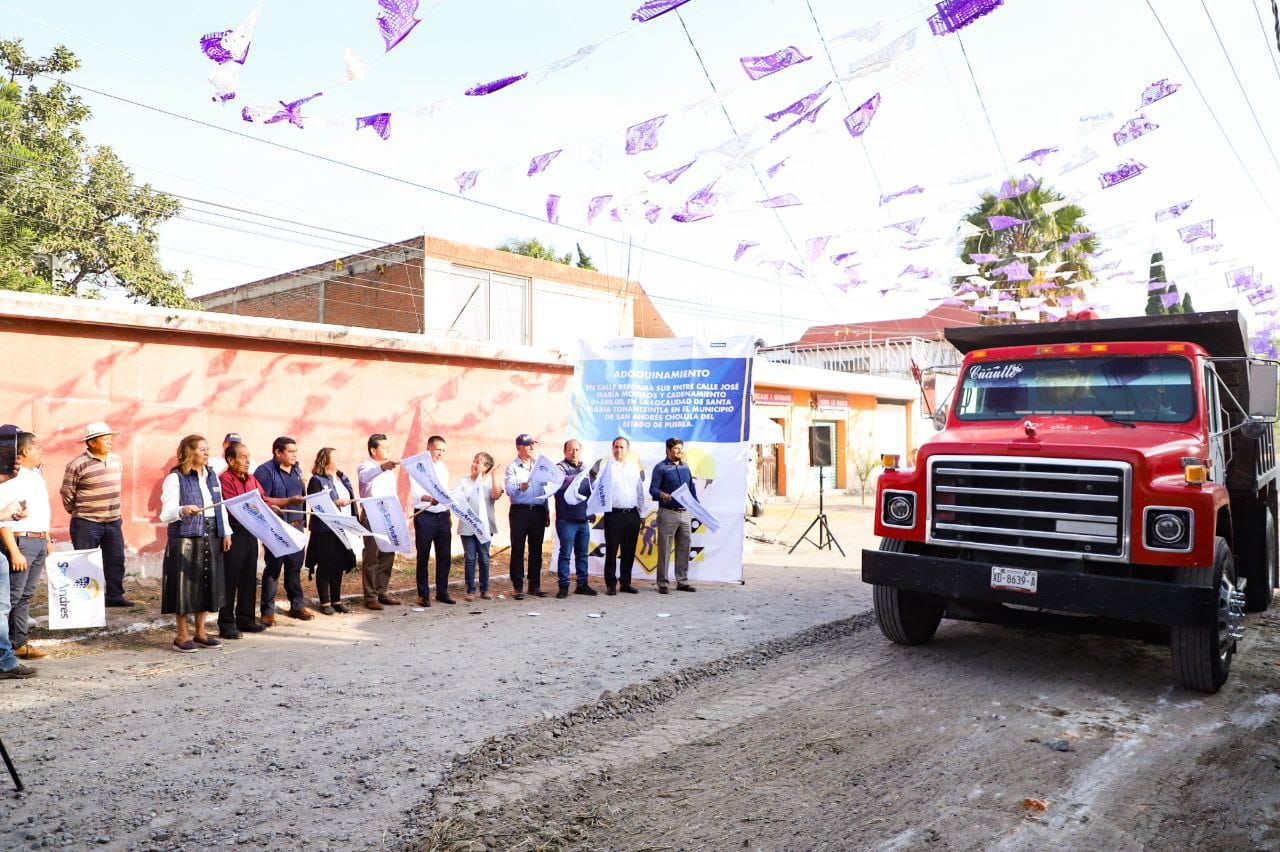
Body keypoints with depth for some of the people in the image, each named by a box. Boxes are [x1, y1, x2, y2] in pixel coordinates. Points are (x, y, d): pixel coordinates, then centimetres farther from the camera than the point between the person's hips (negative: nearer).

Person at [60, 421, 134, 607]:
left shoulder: (116, 460, 7)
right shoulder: (77, 465, -13)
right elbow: (66, 493, -5)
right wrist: (78, 513, 5)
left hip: (113, 521, 6)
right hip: (86, 524, -6)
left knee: (116, 560, 10)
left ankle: (115, 596, 20)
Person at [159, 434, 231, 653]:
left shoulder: (212, 476, 14)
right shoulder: (175, 478, -7)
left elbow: (221, 506, 17)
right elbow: (166, 514, -12)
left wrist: (226, 533, 10)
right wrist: (183, 510, -32)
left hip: (211, 539, 6)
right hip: (184, 540, -6)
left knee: (207, 585, 10)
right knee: (185, 586, -2)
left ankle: (200, 633, 21)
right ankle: (181, 636, 11)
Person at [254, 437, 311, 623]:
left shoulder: (296, 470, 15)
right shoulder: (265, 471, -9)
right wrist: (288, 501, -22)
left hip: (296, 525, 7)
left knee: (295, 566, 12)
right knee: (273, 568, 0)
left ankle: (297, 605, 20)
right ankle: (268, 611, 8)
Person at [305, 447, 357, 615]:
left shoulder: (342, 478, 16)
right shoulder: (317, 481, -7)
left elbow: (350, 499, 19)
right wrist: (335, 503, -24)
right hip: (325, 530, -7)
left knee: (339, 565, 11)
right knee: (325, 566, 2)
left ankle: (336, 600, 21)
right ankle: (324, 602, 11)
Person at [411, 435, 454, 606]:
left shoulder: (443, 468, 14)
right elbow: (415, 494, -18)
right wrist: (430, 499, -37)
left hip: (443, 516, 6)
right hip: (425, 516, -6)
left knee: (444, 556, 7)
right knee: (424, 557, 1)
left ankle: (442, 592, 17)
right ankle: (423, 595, 8)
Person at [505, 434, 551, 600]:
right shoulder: (512, 467, 0)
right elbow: (509, 489, -14)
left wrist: (547, 512, 13)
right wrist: (520, 487, -35)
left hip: (538, 511, 4)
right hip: (520, 511, -4)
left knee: (536, 549, 8)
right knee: (518, 549, -1)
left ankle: (535, 585, 15)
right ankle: (518, 587, 4)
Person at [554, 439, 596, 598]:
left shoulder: (584, 469, 16)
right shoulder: (561, 467, -3)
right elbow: (561, 482, -25)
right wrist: (579, 476, -37)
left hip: (583, 519, 6)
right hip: (566, 520, -6)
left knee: (582, 554, 10)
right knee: (565, 553, -2)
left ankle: (582, 584, 18)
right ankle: (563, 586, 4)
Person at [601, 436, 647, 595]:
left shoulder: (635, 467, 14)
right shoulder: (606, 466, -2)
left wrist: (640, 508, 15)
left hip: (632, 514, 5)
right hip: (614, 514, -4)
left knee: (629, 551, 10)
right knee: (611, 551, 0)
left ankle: (625, 582, 19)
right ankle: (611, 584, 8)